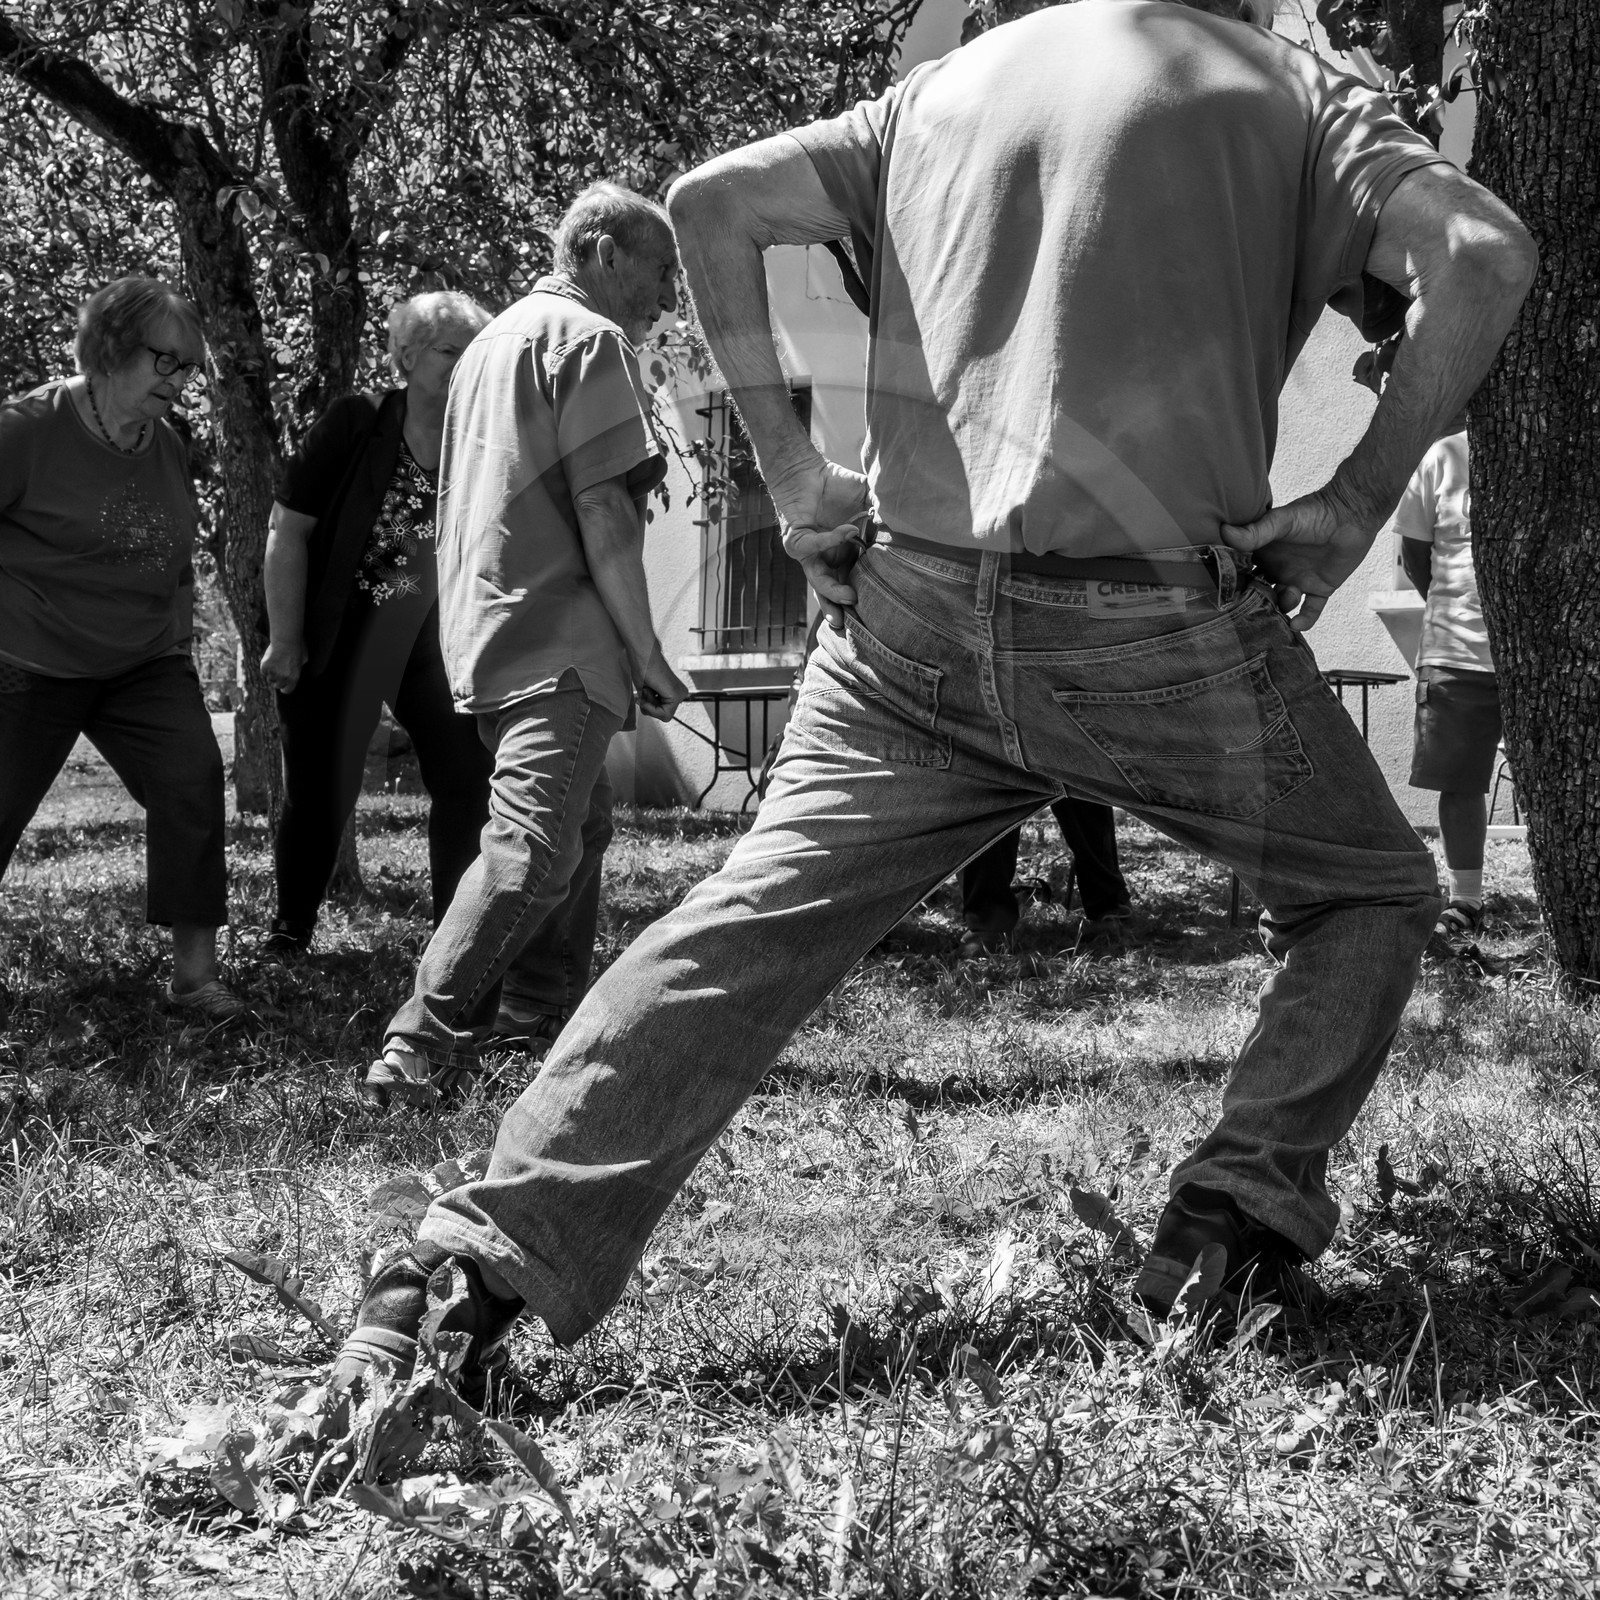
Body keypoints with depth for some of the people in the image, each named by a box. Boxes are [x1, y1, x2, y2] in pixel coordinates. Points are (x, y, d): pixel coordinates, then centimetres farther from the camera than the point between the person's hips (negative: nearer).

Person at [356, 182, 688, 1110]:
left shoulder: (496, 340, 24)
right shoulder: (589, 340, -6)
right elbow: (604, 513, -14)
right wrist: (649, 656, -9)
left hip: (484, 632, 10)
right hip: (558, 636, -10)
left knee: (582, 827, 20)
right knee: (534, 849, -17)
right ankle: (420, 1050, -25)